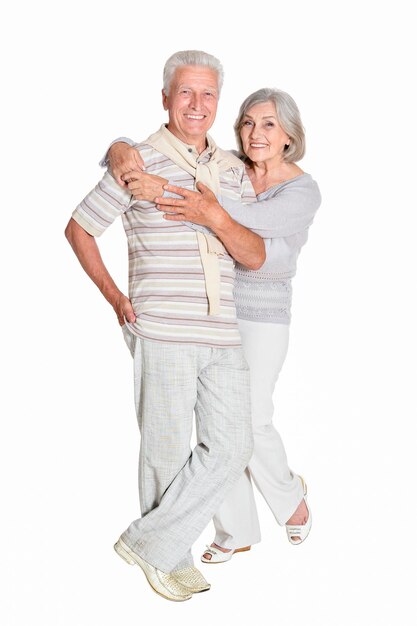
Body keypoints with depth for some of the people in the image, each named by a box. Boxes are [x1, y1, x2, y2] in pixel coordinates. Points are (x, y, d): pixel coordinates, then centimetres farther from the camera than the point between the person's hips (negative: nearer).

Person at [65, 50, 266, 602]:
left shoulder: (233, 171, 13)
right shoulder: (139, 162, -2)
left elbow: (255, 256, 6)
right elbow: (79, 229, 6)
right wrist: (114, 298, 1)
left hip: (223, 334, 5)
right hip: (162, 332, -5)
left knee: (232, 448, 3)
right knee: (167, 451, 3)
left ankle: (151, 542, 17)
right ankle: (171, 559, 24)